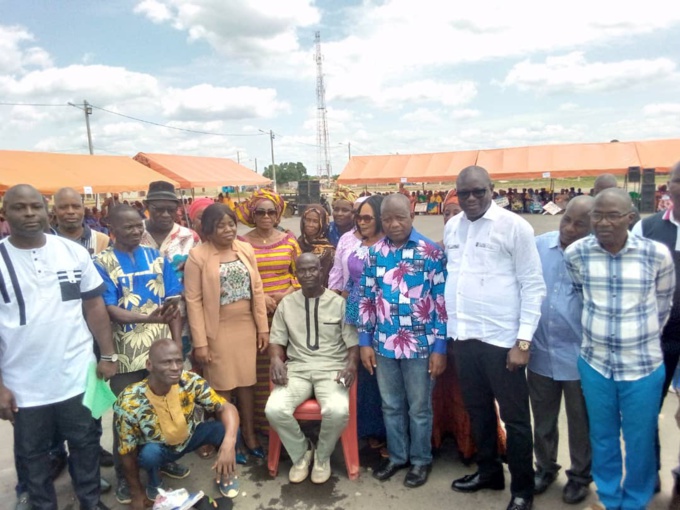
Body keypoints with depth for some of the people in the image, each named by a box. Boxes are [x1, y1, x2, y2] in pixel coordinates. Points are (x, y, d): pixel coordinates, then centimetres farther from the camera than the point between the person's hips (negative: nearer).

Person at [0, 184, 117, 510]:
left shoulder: (73, 252, -2)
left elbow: (94, 305, 3)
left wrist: (108, 356, 1)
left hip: (79, 377, 1)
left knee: (86, 444, 17)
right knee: (32, 454, 18)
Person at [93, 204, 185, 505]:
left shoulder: (157, 258, 4)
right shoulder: (102, 263, -6)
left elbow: (173, 304, 4)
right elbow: (111, 310, -14)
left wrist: (177, 342, -4)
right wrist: (149, 318, -31)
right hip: (126, 353, -3)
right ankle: (124, 476, 28)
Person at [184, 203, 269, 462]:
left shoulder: (246, 249, 3)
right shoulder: (197, 256, -10)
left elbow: (257, 290, 6)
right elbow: (194, 300, -11)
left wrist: (263, 327, 4)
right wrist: (200, 342, -13)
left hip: (246, 328, 4)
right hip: (218, 331, -4)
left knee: (247, 382, 14)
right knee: (223, 387, 8)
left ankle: (250, 434, 30)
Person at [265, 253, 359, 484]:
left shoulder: (339, 302, 4)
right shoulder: (286, 303, 11)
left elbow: (353, 341, 3)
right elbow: (277, 339, 11)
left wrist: (351, 364, -17)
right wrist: (276, 359, -11)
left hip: (332, 368, -2)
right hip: (297, 368, 2)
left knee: (338, 411, -31)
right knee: (274, 409, -26)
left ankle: (322, 456, 4)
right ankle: (300, 454, 6)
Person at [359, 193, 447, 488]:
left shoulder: (431, 252, -8)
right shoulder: (374, 253, 3)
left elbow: (442, 301, -7)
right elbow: (366, 300, 7)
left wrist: (439, 347, -9)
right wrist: (365, 342, 4)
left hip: (420, 345, -3)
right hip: (383, 345, 3)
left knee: (419, 408, 13)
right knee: (391, 406, 18)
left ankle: (421, 460, 33)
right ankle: (396, 456, 38)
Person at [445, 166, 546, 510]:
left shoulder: (514, 226, -9)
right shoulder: (452, 227, 7)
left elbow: (533, 286, -9)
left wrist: (523, 341, -13)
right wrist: (450, 326, 12)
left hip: (501, 339, -5)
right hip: (463, 336, 6)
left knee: (514, 416, 9)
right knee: (477, 410, 20)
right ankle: (488, 471, 40)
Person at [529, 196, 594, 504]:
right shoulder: (538, 246, -2)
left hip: (578, 356, -3)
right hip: (540, 352, 3)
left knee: (580, 422, 17)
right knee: (542, 419, 20)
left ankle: (580, 475, 39)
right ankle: (545, 467, 42)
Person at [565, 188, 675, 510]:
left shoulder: (657, 254, -13)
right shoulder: (576, 254, -10)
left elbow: (663, 302, 4)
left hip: (643, 366, -1)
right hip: (594, 363, 1)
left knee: (640, 440, 14)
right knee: (602, 436, 18)